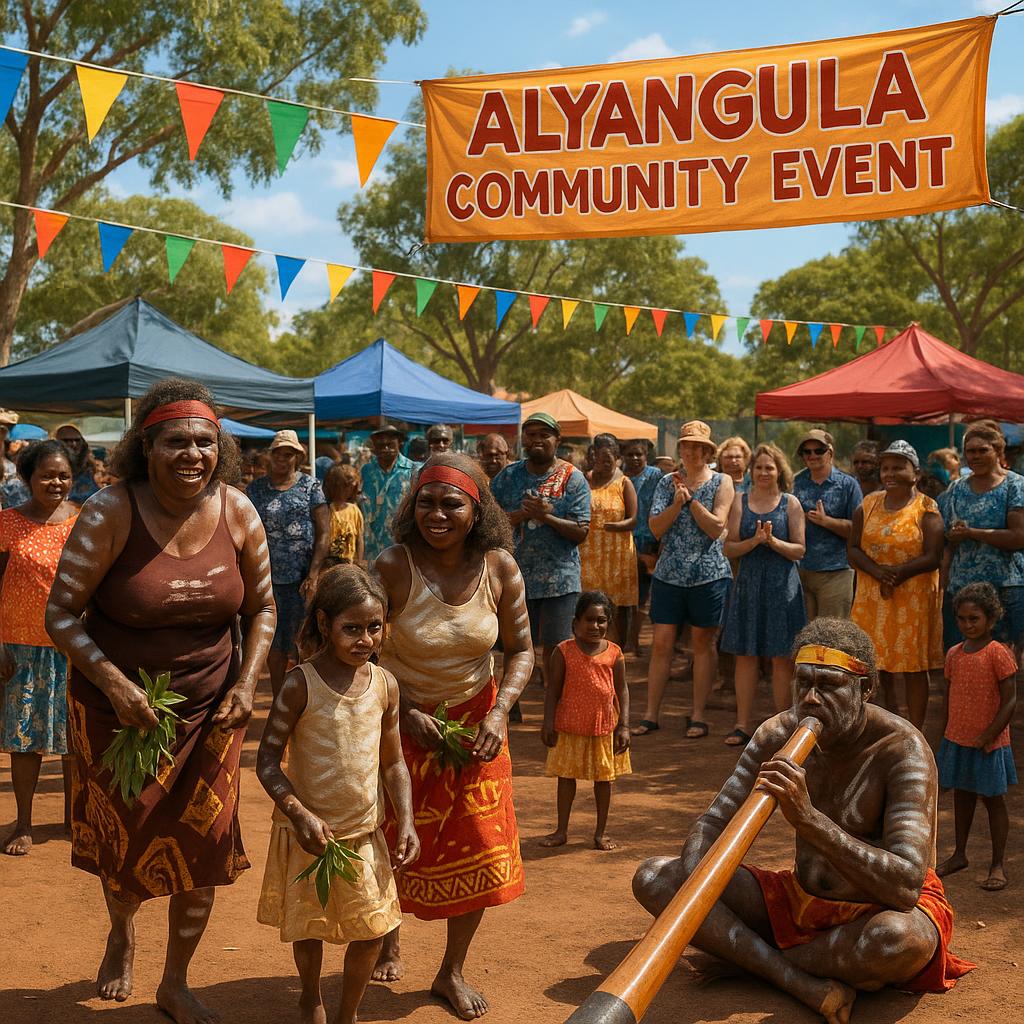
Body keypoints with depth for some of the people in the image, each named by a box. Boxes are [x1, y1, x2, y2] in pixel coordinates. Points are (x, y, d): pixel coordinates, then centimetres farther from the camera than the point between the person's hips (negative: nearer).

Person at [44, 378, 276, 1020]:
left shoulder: (237, 513, -8)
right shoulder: (111, 513, -18)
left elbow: (262, 607, 4)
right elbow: (60, 615, -15)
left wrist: (246, 684, -8)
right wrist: (115, 683, -27)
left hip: (209, 708, 2)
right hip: (116, 706, -2)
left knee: (204, 844, 5)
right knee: (120, 839, 14)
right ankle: (122, 933, 50)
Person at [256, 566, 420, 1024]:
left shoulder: (385, 685, -3)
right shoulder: (301, 685, -15)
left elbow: (394, 763, 6)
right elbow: (267, 761, -13)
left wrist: (406, 822, -4)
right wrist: (300, 815, -24)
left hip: (365, 833, 3)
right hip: (308, 832, -3)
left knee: (372, 930, 7)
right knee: (308, 926, 15)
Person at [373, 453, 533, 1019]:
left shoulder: (499, 567, -14)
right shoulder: (393, 567, -22)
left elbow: (521, 650, -4)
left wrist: (498, 714, -18)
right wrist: (408, 714, -21)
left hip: (475, 717, 2)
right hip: (403, 718, -2)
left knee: (480, 846, 2)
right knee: (395, 841, 11)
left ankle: (452, 971, 22)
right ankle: (389, 938, 42)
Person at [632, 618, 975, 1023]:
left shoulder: (902, 750, -23)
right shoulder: (779, 734, -6)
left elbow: (906, 887, -34)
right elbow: (711, 826, -7)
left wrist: (809, 818, -45)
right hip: (800, 898, 5)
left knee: (902, 939, -43)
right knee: (652, 877, -10)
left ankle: (745, 958, -14)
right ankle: (808, 985, -24)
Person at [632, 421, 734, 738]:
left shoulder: (721, 483, 1)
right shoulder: (667, 482, 8)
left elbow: (717, 528, -11)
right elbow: (656, 528, -1)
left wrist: (691, 499, -12)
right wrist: (677, 502, -14)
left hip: (708, 573, -2)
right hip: (669, 573, 2)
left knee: (703, 643, 6)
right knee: (661, 642, 1)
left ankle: (697, 715, 14)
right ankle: (651, 715, 8)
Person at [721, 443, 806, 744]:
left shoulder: (790, 503, 2)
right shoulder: (740, 501, 6)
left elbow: (799, 550, -1)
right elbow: (729, 548, 0)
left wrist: (773, 541, -16)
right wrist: (754, 540, -16)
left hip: (782, 586, -2)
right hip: (748, 584, 2)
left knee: (782, 659, 1)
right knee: (745, 656, 4)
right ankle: (743, 725, 11)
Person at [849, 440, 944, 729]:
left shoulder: (927, 509, -3)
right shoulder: (868, 505, 9)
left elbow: (933, 557, -10)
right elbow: (854, 549, 4)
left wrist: (898, 572, -20)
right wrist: (877, 571, -14)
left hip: (914, 599, -4)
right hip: (871, 597, 4)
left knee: (914, 667, -1)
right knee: (878, 664, 7)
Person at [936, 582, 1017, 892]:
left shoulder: (998, 653, -15)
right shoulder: (954, 654, 4)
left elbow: (1010, 700, -15)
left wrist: (989, 735, -17)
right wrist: (948, 734, 12)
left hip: (988, 745, -6)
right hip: (957, 740, 6)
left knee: (993, 799, 5)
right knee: (961, 796, 17)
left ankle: (997, 866, 15)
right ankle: (959, 854, 32)